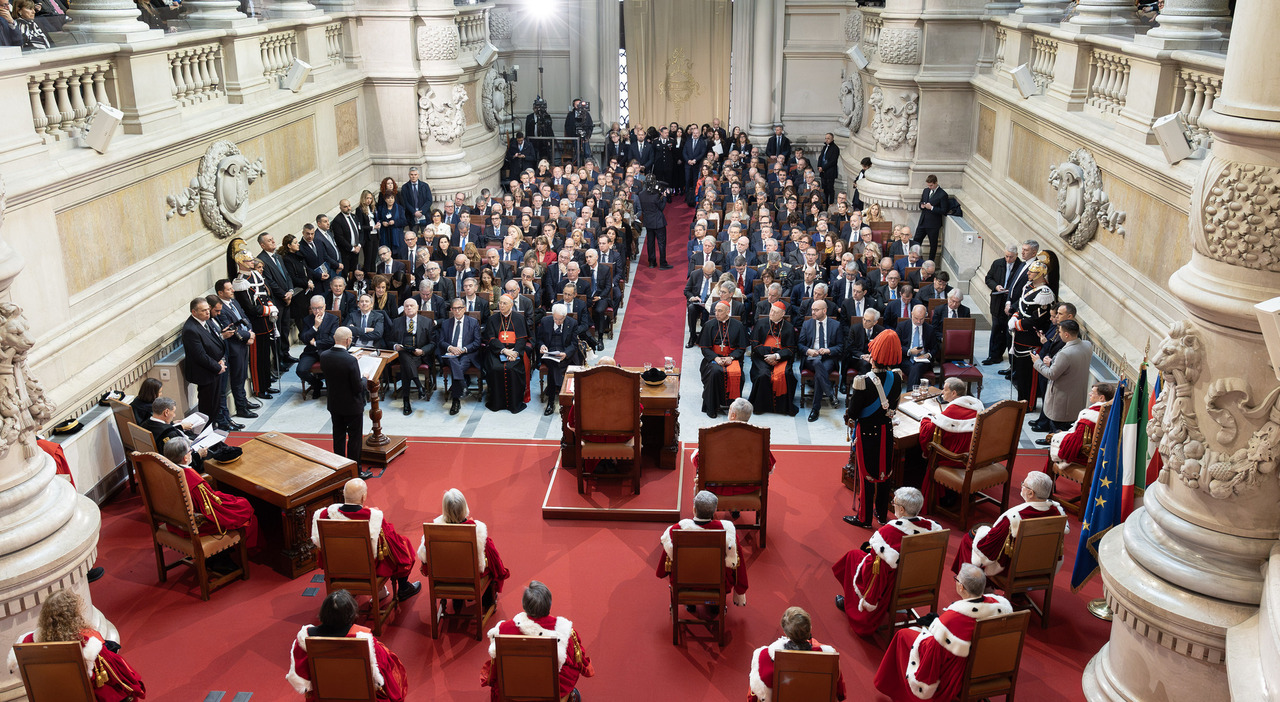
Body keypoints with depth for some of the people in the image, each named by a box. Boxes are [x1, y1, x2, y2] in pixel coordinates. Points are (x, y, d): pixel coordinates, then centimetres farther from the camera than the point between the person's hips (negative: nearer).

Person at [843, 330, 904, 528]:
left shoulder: (863, 381, -25)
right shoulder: (896, 378, -9)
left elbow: (852, 413, -18)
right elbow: (894, 405, 5)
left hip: (867, 432, -5)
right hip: (887, 431, 5)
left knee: (866, 475, 7)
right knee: (884, 472, 18)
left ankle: (864, 518, 19)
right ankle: (882, 514, 33)